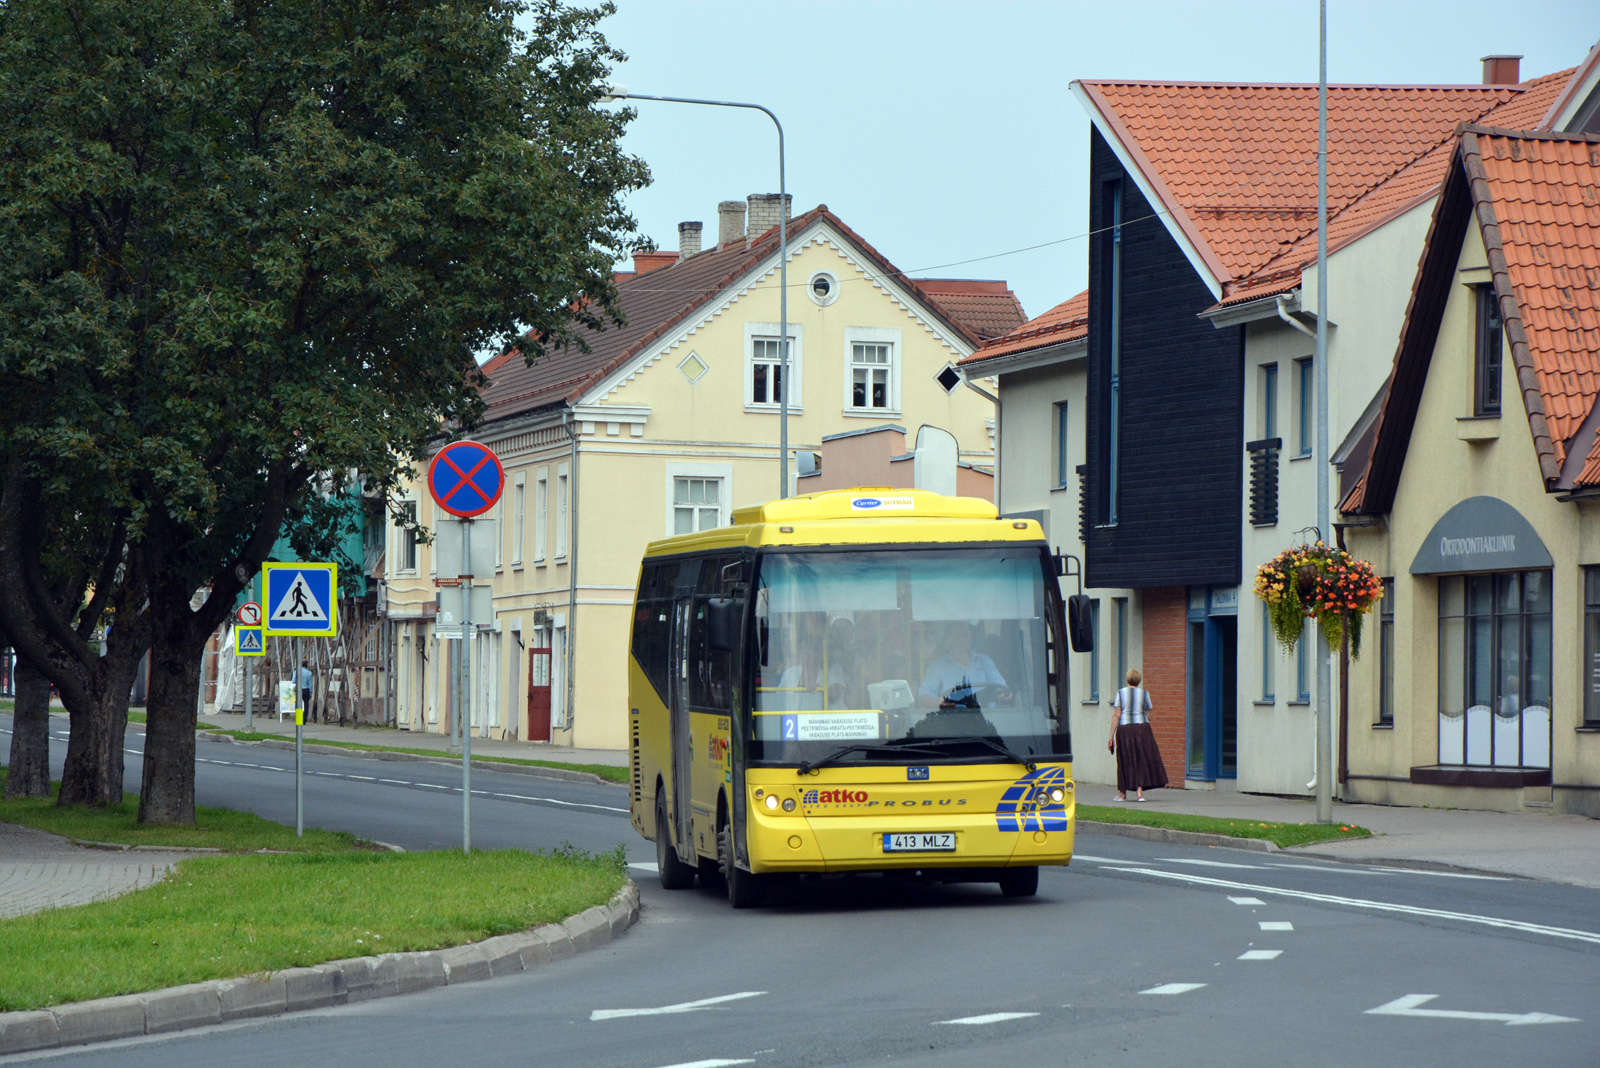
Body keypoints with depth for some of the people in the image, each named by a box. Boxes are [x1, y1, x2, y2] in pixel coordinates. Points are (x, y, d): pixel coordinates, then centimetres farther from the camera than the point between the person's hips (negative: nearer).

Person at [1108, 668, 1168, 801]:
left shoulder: (1121, 693, -1)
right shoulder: (1144, 693, 1)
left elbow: (1116, 715, -6)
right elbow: (1149, 716, 3)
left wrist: (1111, 736, -5)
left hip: (1124, 729, 0)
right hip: (1142, 729, 0)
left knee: (1124, 760, 10)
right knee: (1142, 759, 2)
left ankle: (1122, 793, 17)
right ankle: (1140, 792, -10)